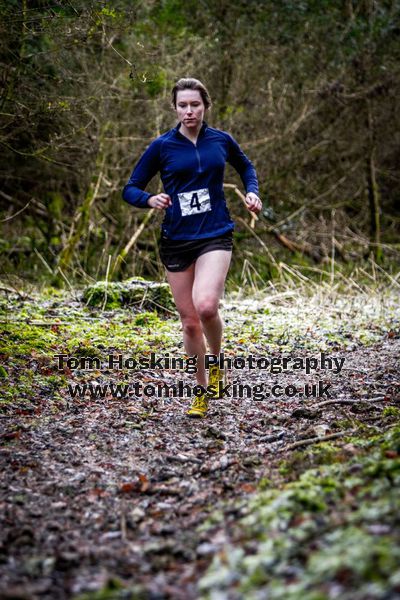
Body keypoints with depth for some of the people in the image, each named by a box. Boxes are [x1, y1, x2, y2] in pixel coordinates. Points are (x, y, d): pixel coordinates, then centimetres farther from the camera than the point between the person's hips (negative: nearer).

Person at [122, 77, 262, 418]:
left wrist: (252, 192, 6)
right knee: (189, 321, 5)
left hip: (215, 236, -1)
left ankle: (217, 363, 5)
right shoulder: (162, 146, 0)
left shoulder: (221, 141, 4)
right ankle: (202, 392, 23)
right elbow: (131, 189, 3)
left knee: (206, 306, -25)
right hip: (176, 241, 1)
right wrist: (150, 200, -18)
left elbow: (245, 166, 25)